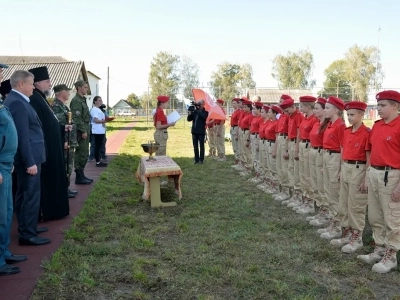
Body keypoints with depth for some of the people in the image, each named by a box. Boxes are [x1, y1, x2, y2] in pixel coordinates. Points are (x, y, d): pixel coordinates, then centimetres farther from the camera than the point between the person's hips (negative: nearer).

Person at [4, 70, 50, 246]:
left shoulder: (16, 100, 12)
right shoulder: (17, 103, -19)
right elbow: (22, 136, -23)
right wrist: (30, 162, -21)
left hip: (28, 157, 11)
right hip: (28, 158, -11)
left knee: (24, 195, 17)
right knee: (31, 195, -3)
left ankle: (27, 228, 29)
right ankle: (27, 235, 5)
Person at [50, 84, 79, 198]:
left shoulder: (63, 106, 17)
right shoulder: (56, 106, -15)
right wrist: (64, 141, -22)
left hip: (69, 142, 10)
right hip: (64, 143, -10)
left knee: (68, 167, 15)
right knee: (64, 168, -4)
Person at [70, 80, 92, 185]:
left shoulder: (82, 99, 17)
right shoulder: (76, 100, -13)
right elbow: (77, 118, -19)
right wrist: (83, 131, -19)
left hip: (85, 129, 10)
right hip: (81, 131, -10)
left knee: (84, 153, 13)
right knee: (81, 154, -6)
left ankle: (81, 175, 21)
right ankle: (79, 177, 0)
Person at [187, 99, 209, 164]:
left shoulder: (205, 112, -1)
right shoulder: (194, 111, 6)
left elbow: (204, 117, -24)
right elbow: (189, 119, 5)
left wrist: (197, 110, -26)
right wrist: (189, 114, -15)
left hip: (201, 132, -3)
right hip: (194, 131, 3)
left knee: (201, 146, 3)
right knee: (195, 147, 9)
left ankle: (201, 159, 10)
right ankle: (196, 159, 17)